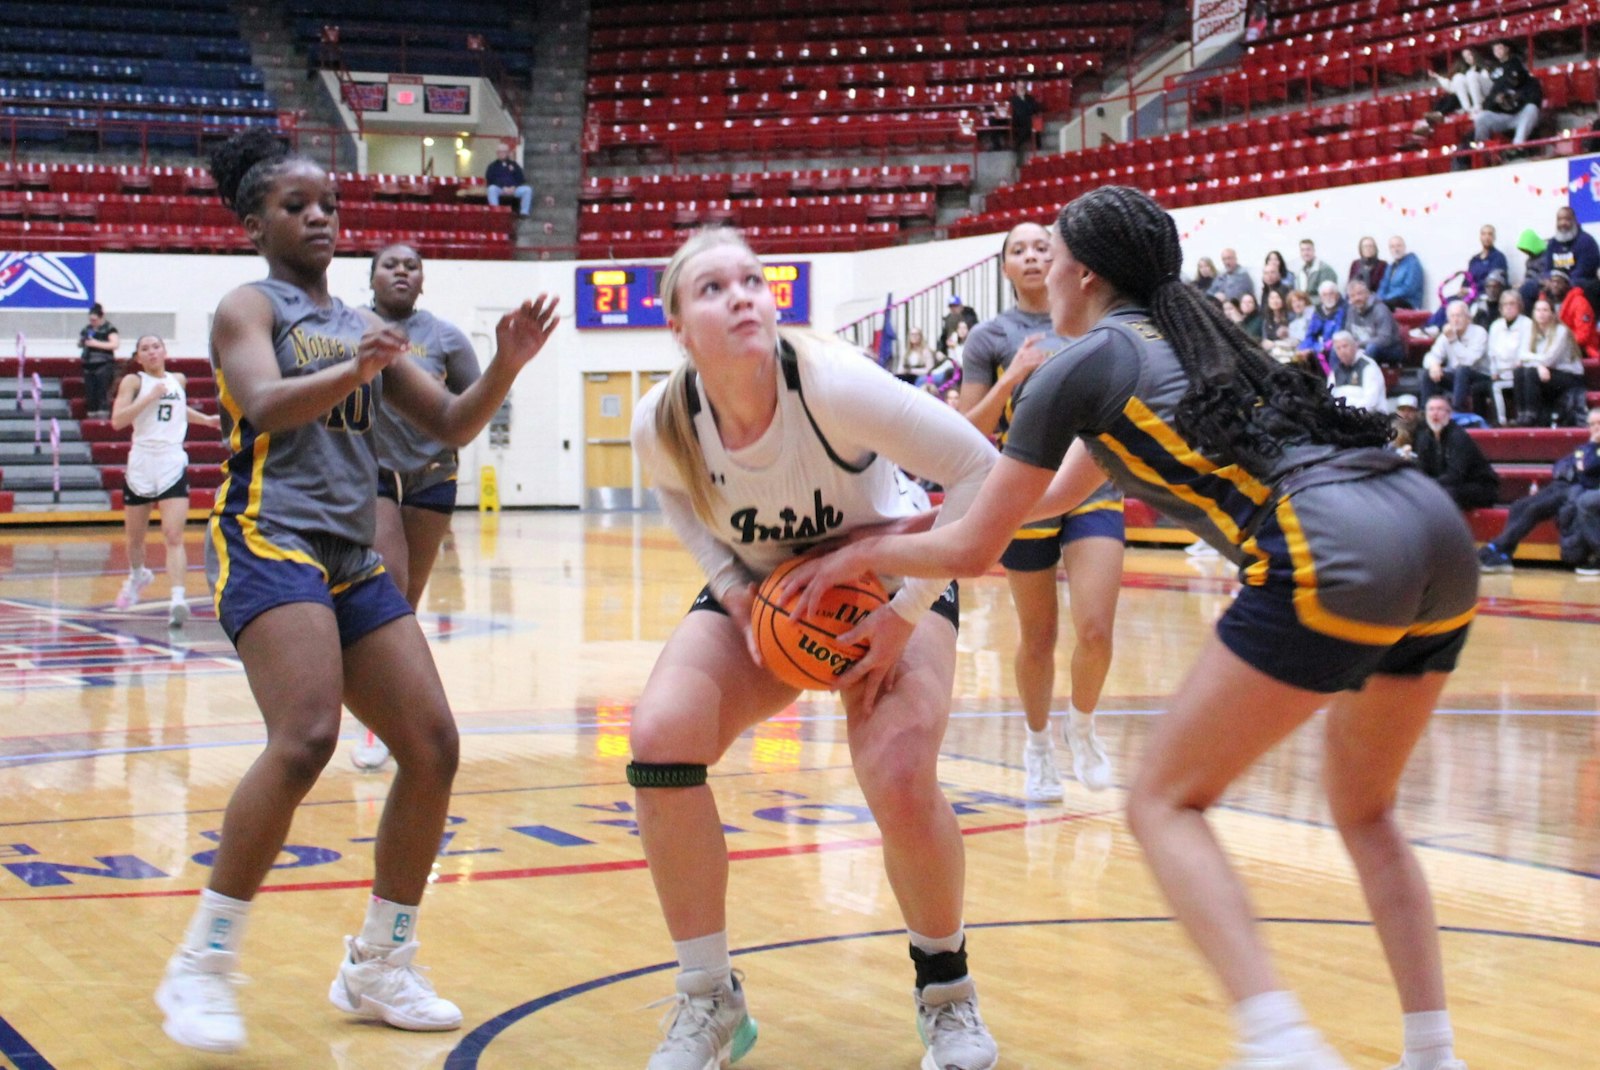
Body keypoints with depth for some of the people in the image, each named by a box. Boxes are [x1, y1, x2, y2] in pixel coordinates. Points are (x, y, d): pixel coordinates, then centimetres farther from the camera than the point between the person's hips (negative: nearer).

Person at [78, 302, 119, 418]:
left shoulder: (109, 329, -5)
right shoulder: (87, 329, 13)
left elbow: (114, 344, -16)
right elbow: (79, 344, 23)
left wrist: (97, 344, -17)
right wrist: (82, 342, -1)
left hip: (104, 366, -6)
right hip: (89, 365, 6)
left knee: (102, 392, -10)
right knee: (89, 392, 6)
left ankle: (103, 415, -10)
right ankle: (91, 414, 12)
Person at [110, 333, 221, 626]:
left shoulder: (178, 380, 12)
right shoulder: (133, 381, 0)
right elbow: (117, 420, -13)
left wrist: (206, 420, 22)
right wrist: (150, 397, -18)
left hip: (173, 465, 1)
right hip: (141, 465, -1)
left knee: (173, 536, -14)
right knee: (135, 536, 15)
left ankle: (178, 599, -26)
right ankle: (137, 575, 46)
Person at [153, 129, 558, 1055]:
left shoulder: (360, 326, 21)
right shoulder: (250, 307, 2)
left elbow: (451, 424, 20)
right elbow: (265, 406, -18)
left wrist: (506, 368, 0)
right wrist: (356, 370, -36)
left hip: (353, 558, 8)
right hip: (271, 542, -7)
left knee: (433, 748, 1)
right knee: (306, 741, -27)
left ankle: (379, 968, 15)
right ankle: (204, 967, -15)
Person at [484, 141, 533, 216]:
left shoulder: (514, 165, 19)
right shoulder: (493, 167, 12)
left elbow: (521, 179, 13)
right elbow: (490, 180, 0)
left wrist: (514, 187, -8)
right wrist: (503, 188, -14)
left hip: (513, 189, 2)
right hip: (499, 189, -2)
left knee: (527, 189, -24)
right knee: (492, 189, -36)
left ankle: (524, 212, -26)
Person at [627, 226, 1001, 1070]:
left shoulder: (831, 383, -33)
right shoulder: (661, 424, -21)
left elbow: (982, 470, -29)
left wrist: (904, 616, -26)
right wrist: (733, 589, -12)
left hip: (887, 577, -3)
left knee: (902, 786, -25)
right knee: (658, 739, -20)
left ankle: (946, 992, 7)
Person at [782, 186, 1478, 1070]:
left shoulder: (1079, 366, 8)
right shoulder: (1187, 337, 31)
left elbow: (975, 550, 14)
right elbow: (1057, 492, 43)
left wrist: (861, 555, 30)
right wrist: (905, 524, 47)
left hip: (1335, 558, -8)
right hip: (1440, 534, 8)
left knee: (1164, 802, 4)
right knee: (1363, 812, 25)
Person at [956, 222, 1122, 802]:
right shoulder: (991, 336, 0)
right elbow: (969, 431, -3)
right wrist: (1014, 375, -16)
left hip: (1092, 492, 1)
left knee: (1095, 630, -12)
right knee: (1037, 637, 8)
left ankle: (1082, 725, 16)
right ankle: (1038, 744, 30)